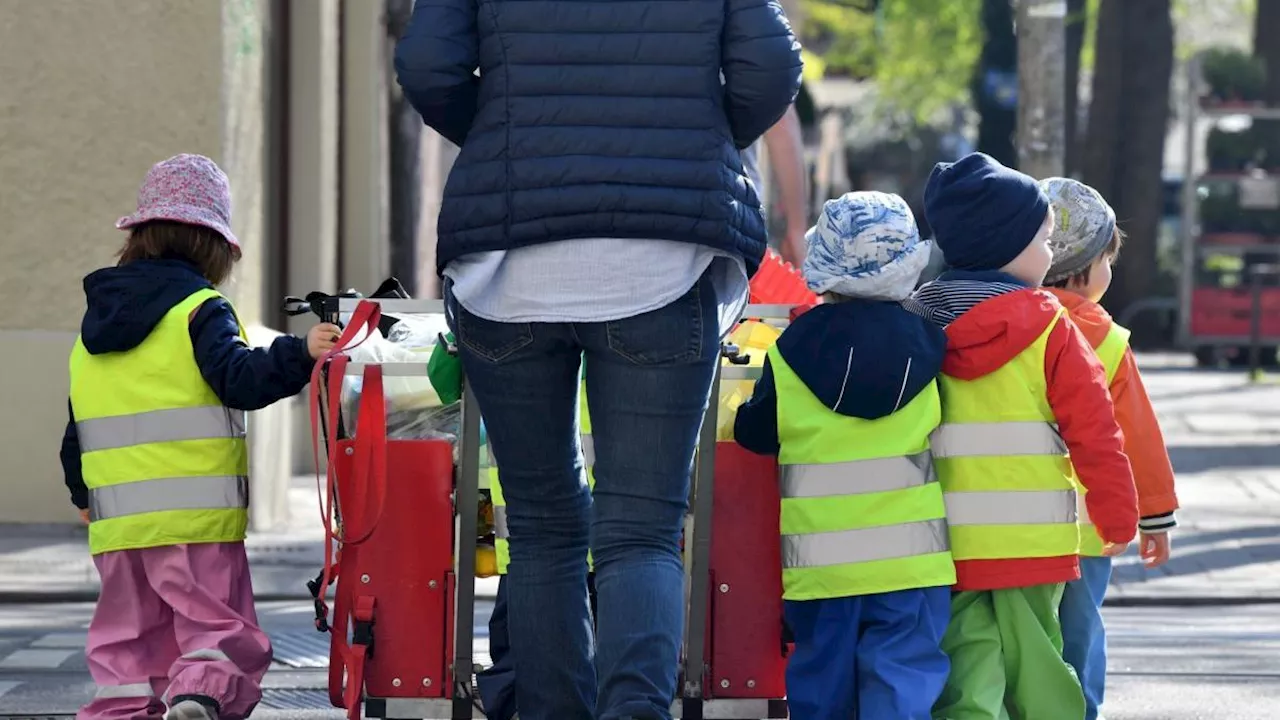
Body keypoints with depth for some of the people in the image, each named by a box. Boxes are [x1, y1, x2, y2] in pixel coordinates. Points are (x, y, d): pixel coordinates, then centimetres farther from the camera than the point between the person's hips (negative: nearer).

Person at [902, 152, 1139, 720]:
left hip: (943, 540, 2)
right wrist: (1119, 518, 6)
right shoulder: (1048, 327, -7)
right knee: (1033, 674, 9)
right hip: (1032, 541, -2)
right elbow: (1093, 432, -6)